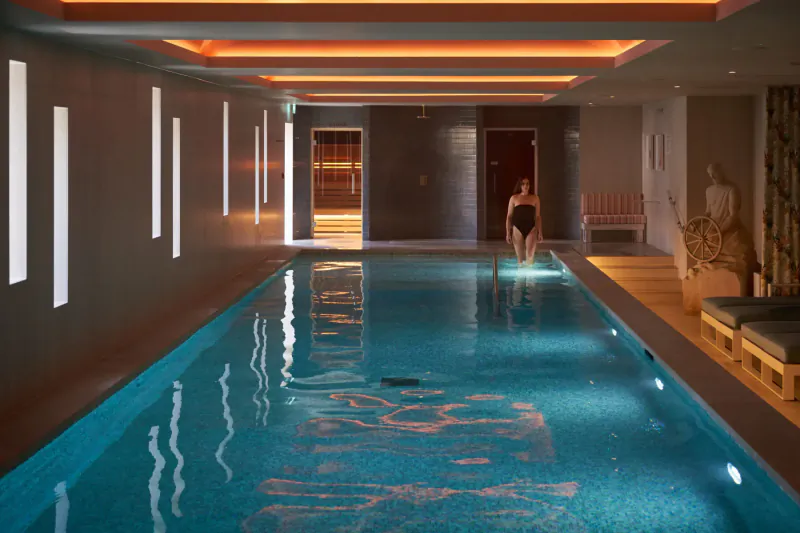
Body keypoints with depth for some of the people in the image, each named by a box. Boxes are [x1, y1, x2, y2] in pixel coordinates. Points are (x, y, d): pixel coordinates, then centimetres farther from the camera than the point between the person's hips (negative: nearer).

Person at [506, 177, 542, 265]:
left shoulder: (535, 198, 6)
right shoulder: (514, 198, 3)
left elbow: (538, 216, 8)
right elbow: (509, 216, 4)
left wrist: (540, 232, 2)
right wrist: (508, 233, -2)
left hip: (531, 229, 0)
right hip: (517, 229, 0)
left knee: (530, 257, -11)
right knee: (520, 257, 3)